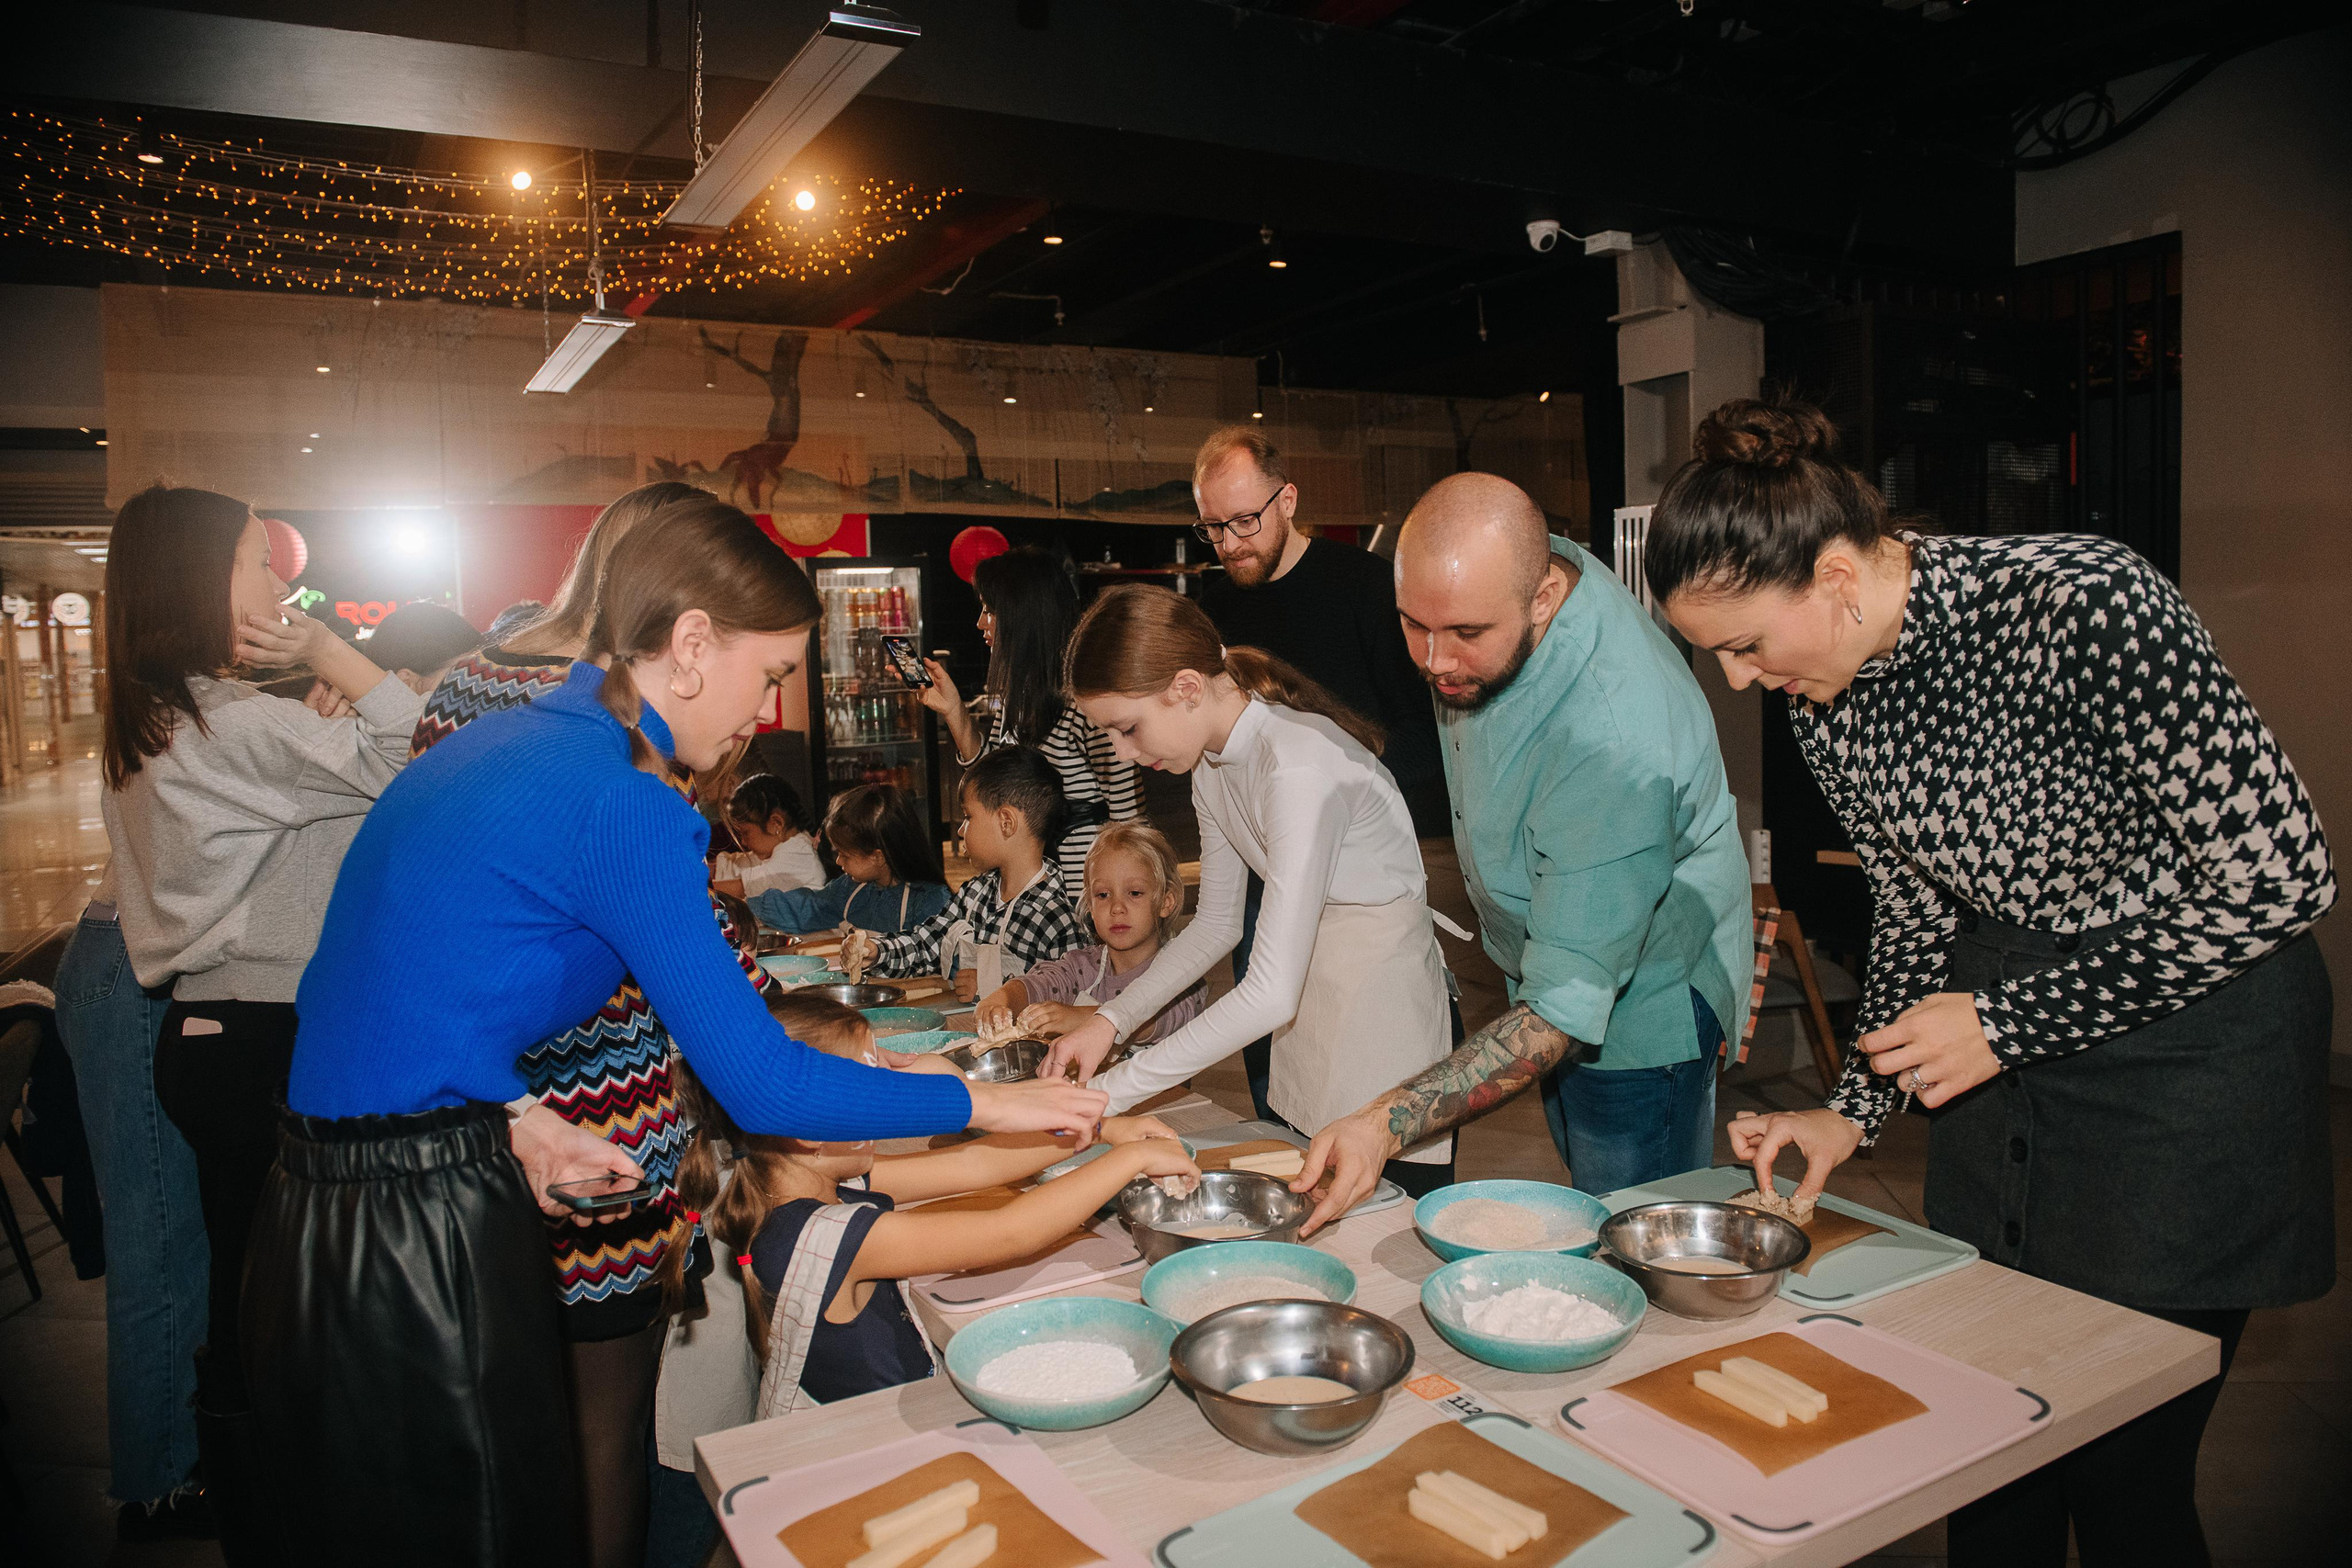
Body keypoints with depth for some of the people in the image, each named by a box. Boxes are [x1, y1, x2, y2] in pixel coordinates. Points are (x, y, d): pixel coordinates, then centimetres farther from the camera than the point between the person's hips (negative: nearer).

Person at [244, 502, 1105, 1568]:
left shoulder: (498, 740, 9)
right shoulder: (620, 800, -19)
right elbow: (761, 1085, -18)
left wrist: (509, 1119, 4)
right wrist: (983, 1103, -8)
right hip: (423, 1241, -9)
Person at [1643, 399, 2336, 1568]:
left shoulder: (2081, 605, -24)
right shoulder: (1826, 700, -4)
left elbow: (2280, 871, -20)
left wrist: (2008, 1022, -18)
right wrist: (1853, 1111, -2)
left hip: (2187, 1049, -5)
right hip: (2004, 1070, 6)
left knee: (2120, 1472, 1)